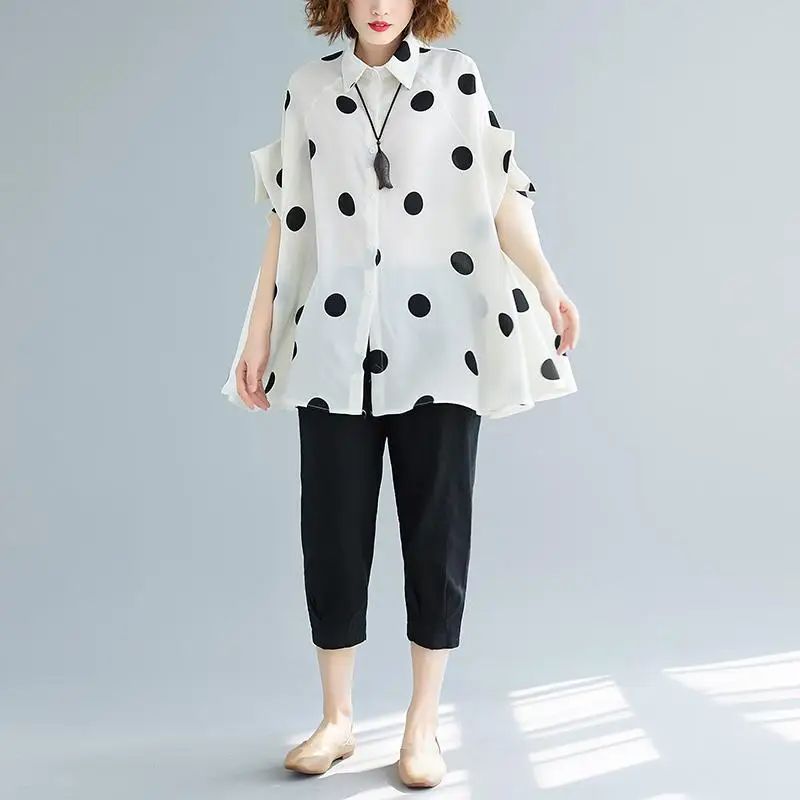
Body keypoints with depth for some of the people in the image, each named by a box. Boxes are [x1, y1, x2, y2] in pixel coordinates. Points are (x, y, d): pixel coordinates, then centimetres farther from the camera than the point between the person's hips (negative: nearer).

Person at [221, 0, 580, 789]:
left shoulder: (458, 77, 7)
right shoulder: (308, 87, 11)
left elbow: (497, 196, 0)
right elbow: (287, 220, 10)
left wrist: (546, 284, -15)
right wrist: (257, 333, 7)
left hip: (440, 345, -1)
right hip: (334, 347, 1)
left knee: (436, 530, 2)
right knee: (332, 531, 4)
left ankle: (423, 725, 16)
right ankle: (337, 717, 21)